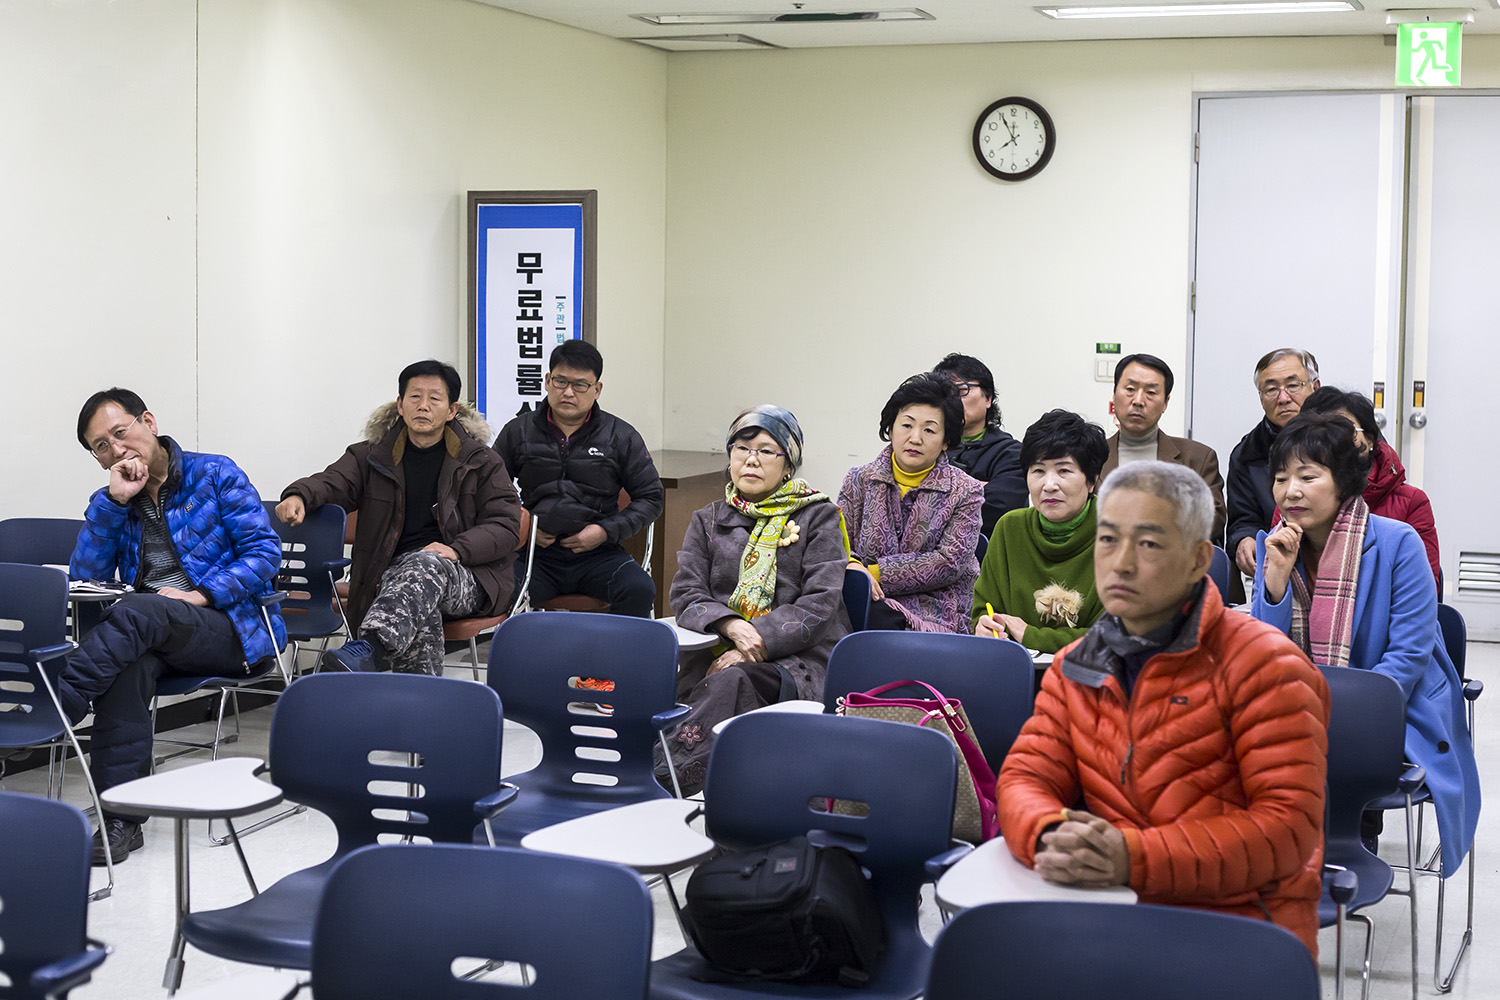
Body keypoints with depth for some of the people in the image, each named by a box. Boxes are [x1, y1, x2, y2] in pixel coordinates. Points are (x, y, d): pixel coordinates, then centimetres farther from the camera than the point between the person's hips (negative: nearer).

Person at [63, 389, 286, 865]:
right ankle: (120, 818, -38)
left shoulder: (215, 474, 5)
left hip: (231, 625, -3)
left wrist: (202, 594, -16)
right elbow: (84, 577, 3)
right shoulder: (111, 503, 18)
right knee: (130, 663, -35)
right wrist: (114, 500, -4)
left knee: (136, 611, -34)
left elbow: (265, 552, -3)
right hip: (150, 631, 3)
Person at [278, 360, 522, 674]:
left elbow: (506, 526, 4)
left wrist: (456, 549, -15)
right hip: (390, 575, 2)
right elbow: (333, 481, 0)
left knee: (425, 565, -39)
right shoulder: (372, 456, 17)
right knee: (422, 612, -37)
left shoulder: (482, 462, 12)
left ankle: (370, 647, -62)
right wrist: (299, 496, -25)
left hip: (465, 580, -1)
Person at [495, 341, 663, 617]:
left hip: (598, 554, 0)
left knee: (639, 590, -29)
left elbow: (650, 498, 12)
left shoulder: (621, 437, 9)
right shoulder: (517, 432, 11)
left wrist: (607, 531, -2)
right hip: (536, 555, 0)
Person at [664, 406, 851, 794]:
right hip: (718, 654, 3)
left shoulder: (818, 517, 10)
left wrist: (757, 641, -15)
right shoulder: (708, 521, 21)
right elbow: (685, 595, 7)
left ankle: (678, 780, -44)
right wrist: (732, 625, -14)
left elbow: (819, 605, -2)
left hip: (798, 659, -3)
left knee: (732, 680, -35)